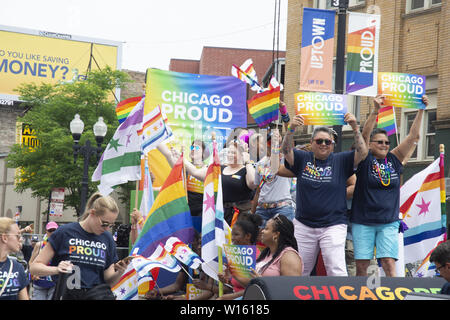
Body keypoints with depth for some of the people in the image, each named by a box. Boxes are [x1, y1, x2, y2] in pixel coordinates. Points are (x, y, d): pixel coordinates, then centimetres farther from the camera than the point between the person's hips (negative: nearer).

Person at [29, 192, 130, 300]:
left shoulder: (108, 238, 14)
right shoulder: (65, 232, 2)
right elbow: (34, 267, 4)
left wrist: (120, 273, -3)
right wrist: (57, 269, -14)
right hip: (68, 295, -3)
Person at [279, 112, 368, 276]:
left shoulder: (340, 161, 4)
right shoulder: (303, 159, 7)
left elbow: (362, 152, -7)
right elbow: (286, 150, -8)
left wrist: (355, 127, -20)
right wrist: (291, 129, -26)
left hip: (333, 226, -2)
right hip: (304, 225, 2)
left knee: (336, 271, -9)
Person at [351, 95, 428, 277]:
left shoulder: (394, 160, 9)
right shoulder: (364, 160, 1)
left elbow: (414, 136, 6)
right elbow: (364, 135, -14)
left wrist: (421, 111, 0)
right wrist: (375, 111, -25)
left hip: (389, 223, 2)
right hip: (363, 222, -2)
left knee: (389, 263, -9)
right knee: (361, 265, -1)